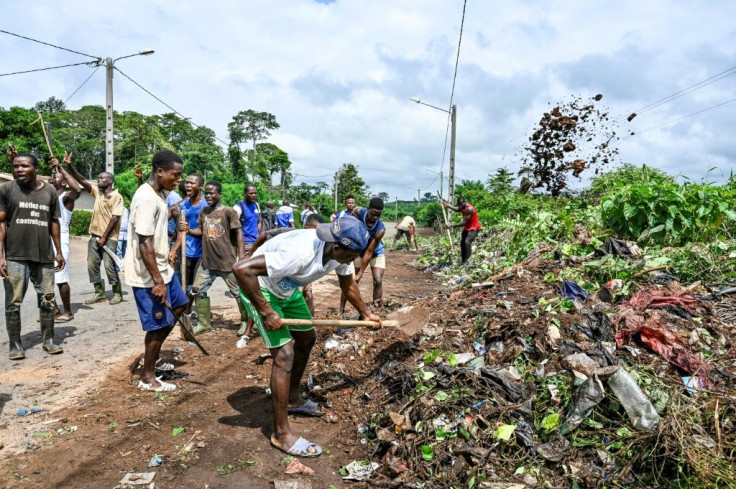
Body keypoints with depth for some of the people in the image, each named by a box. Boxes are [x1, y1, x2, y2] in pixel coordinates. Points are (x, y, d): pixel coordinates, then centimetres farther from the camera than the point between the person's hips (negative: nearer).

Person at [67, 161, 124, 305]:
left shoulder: (117, 197, -8)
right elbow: (81, 181, 3)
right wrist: (70, 166, -12)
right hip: (94, 235, 7)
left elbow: (114, 218, -13)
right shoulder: (97, 192, 11)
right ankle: (99, 293, 16)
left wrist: (104, 237, -15)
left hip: (109, 237, -7)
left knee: (109, 266, -7)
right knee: (92, 265, 6)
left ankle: (117, 293, 6)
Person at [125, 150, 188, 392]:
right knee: (158, 324, 1)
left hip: (162, 268, 10)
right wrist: (157, 281, -26)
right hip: (148, 275, -10)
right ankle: (147, 377, 18)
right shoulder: (146, 199, -23)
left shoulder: (158, 194, 8)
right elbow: (144, 243, -26)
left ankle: (152, 356, 32)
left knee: (179, 305, 22)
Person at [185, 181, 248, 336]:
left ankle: (245, 321, 22)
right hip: (207, 262, 6)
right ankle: (203, 323, 23)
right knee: (198, 290, 10)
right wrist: (189, 231, -8)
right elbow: (200, 231, 14)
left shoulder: (229, 212, -11)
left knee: (238, 292, 5)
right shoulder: (203, 212, 7)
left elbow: (238, 233, -10)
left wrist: (241, 256, -16)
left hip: (227, 261, -6)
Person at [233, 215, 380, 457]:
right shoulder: (300, 253, -40)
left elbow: (348, 285, 8)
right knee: (285, 353, -13)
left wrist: (366, 313, 11)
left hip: (288, 289, 9)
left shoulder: (341, 252, -15)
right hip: (260, 288, -8)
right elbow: (241, 269, -42)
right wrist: (266, 313, -35)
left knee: (307, 338, 17)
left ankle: (292, 399, 38)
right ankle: (281, 434, 0)